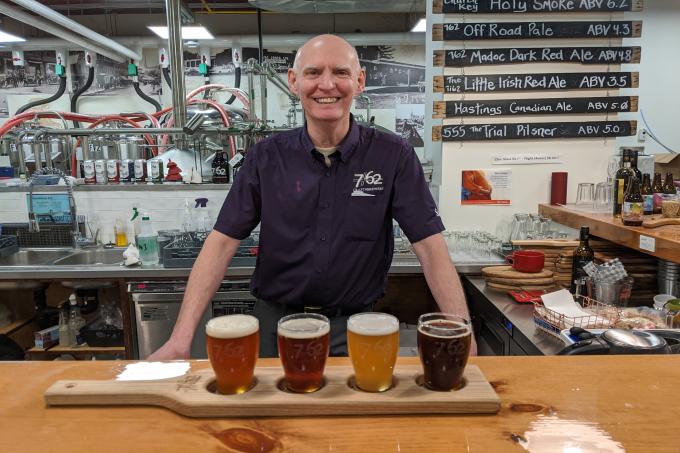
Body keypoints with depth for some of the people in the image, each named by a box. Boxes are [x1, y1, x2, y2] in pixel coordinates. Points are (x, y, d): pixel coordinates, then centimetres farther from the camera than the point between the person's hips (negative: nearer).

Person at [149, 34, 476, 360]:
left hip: (355, 324, 0)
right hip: (277, 321, 1)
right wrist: (181, 339, -18)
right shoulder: (266, 157, -5)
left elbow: (430, 246, -12)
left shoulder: (393, 156, -9)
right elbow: (222, 243, -9)